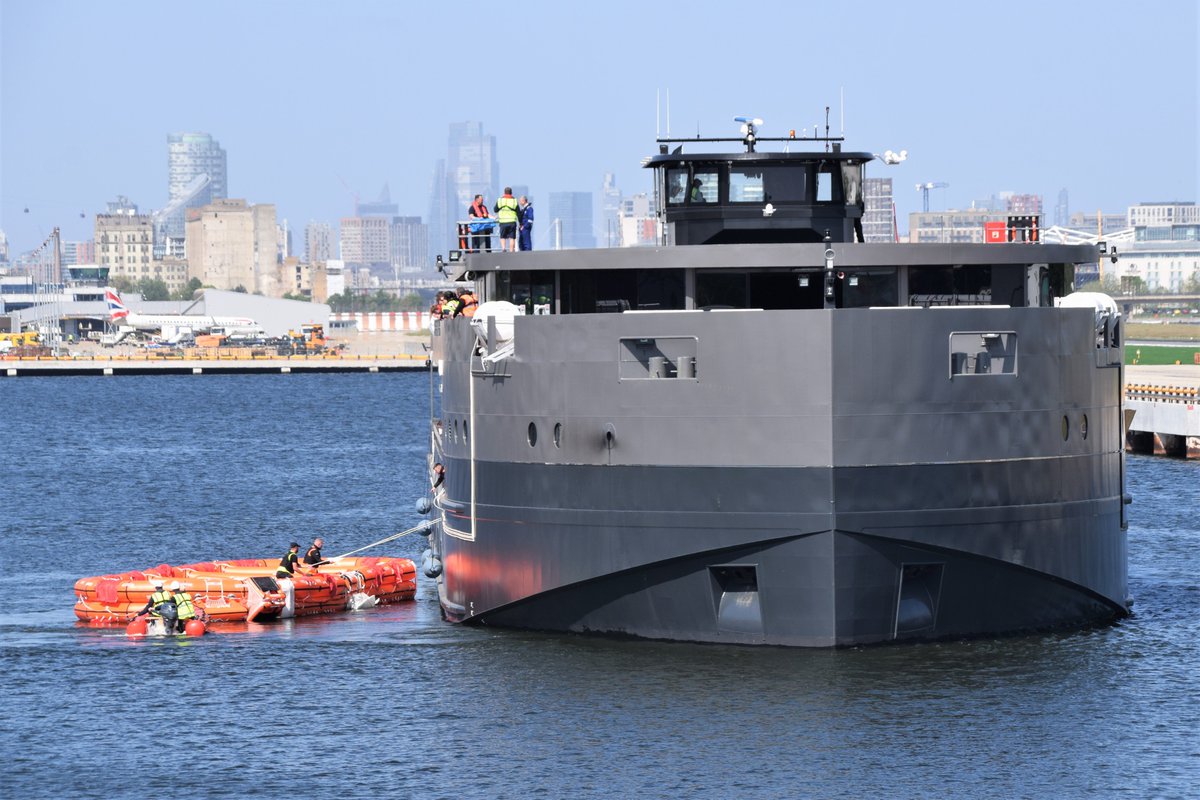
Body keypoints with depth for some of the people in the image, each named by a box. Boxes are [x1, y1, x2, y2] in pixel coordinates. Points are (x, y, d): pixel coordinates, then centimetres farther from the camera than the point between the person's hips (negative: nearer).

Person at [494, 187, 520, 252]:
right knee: (512, 238, 4)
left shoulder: (499, 200, 2)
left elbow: (495, 210, 13)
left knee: (502, 237, 13)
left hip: (503, 222, 1)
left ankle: (503, 248, -9)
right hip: (512, 222, -1)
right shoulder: (514, 201, -1)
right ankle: (511, 252, 1)